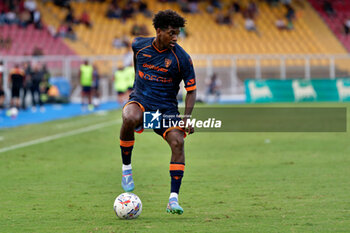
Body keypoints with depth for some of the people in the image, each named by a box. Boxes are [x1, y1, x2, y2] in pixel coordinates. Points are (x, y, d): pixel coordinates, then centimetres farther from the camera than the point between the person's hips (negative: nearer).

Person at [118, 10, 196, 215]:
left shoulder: (182, 58, -9)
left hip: (166, 108, 0)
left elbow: (191, 90, -2)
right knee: (130, 119, -35)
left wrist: (186, 117, -16)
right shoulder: (139, 45, -3)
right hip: (140, 101, 0)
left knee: (178, 142, -24)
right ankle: (126, 168, -15)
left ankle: (174, 199, -20)